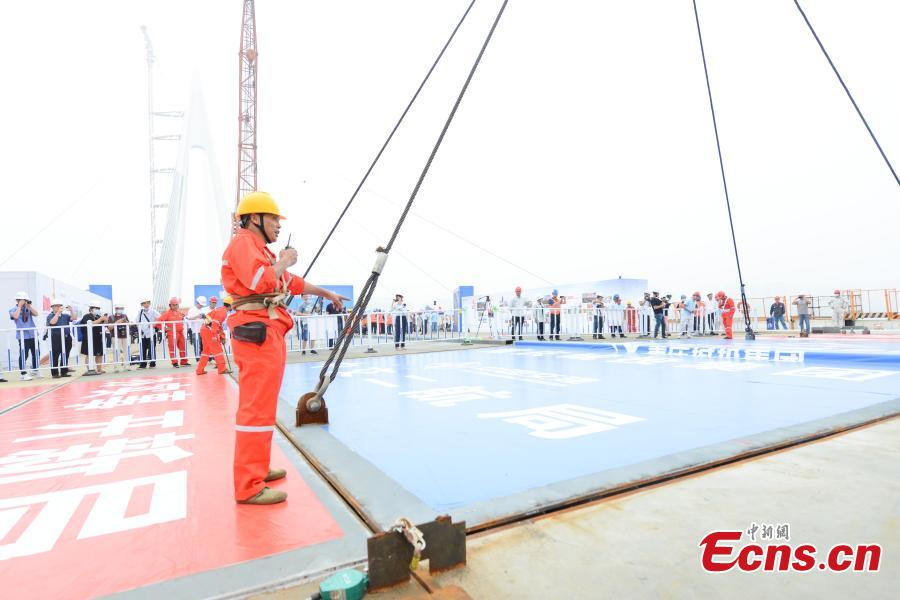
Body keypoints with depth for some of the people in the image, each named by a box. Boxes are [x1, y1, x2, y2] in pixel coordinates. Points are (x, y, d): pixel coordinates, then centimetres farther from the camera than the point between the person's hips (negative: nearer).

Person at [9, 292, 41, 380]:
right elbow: (16, 316, -18)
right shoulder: (13, 309, 2)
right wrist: (20, 306, -11)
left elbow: (36, 314, -3)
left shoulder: (28, 309, 12)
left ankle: (34, 371, 25)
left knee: (35, 353, 11)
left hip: (33, 334, 5)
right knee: (23, 355, -7)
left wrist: (29, 305, -7)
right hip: (22, 335, -5)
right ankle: (23, 373, -2)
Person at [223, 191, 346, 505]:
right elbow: (258, 281, -23)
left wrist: (327, 293, 36)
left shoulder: (262, 248, 25)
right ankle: (249, 487, -6)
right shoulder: (242, 242, -6)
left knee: (261, 405, 16)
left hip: (271, 332, 11)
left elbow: (293, 282, 32)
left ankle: (257, 468, 27)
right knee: (256, 408, -11)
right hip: (257, 333, -11)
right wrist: (284, 261, -7)